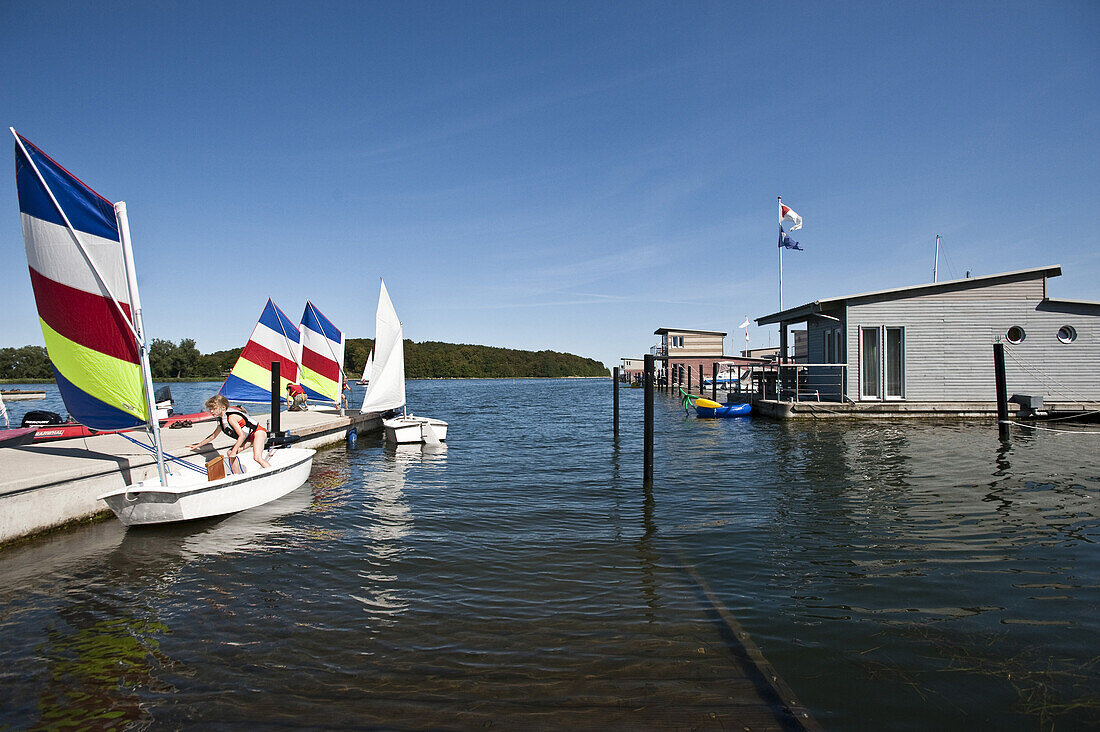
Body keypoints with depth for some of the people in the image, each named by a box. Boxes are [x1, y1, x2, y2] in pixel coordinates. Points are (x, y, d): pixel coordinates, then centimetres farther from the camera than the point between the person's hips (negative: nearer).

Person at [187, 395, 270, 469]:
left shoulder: (231, 417, -21)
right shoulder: (221, 420, 8)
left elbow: (242, 435, -23)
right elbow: (213, 435, 23)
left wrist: (234, 451, -20)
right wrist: (197, 446, 28)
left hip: (258, 432, -10)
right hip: (248, 438, 10)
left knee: (257, 457, -28)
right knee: (230, 453, 3)